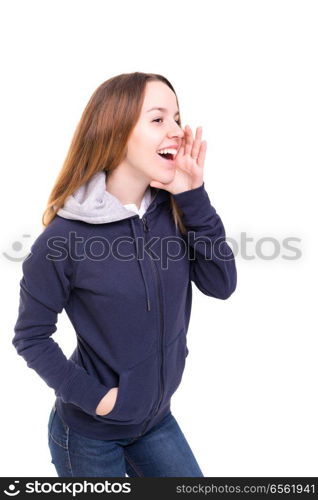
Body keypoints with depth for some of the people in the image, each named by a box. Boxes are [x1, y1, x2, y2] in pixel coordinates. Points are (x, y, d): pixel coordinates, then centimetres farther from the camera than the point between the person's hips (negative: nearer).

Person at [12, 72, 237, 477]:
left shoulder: (174, 211, -9)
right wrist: (93, 396, -19)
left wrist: (193, 196, -20)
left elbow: (221, 285, -14)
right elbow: (31, 336, -12)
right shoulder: (66, 236, -22)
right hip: (87, 433, -4)